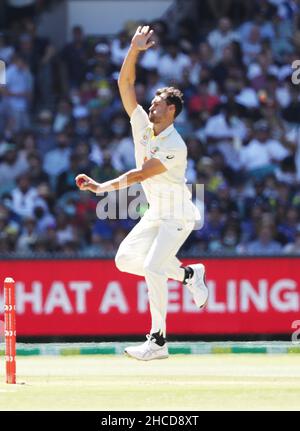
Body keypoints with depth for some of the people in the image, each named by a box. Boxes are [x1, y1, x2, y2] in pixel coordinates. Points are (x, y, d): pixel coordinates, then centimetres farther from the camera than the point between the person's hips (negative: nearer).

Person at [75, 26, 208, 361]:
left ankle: (158, 341, -18)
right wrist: (135, 49, -18)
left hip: (178, 216, -9)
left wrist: (103, 187, -33)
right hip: (155, 213, 9)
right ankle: (188, 274, 19)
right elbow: (125, 84, -7)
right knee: (125, 259, 2)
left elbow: (139, 175, -29)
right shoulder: (143, 126, -2)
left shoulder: (174, 147, -24)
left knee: (152, 267, -21)